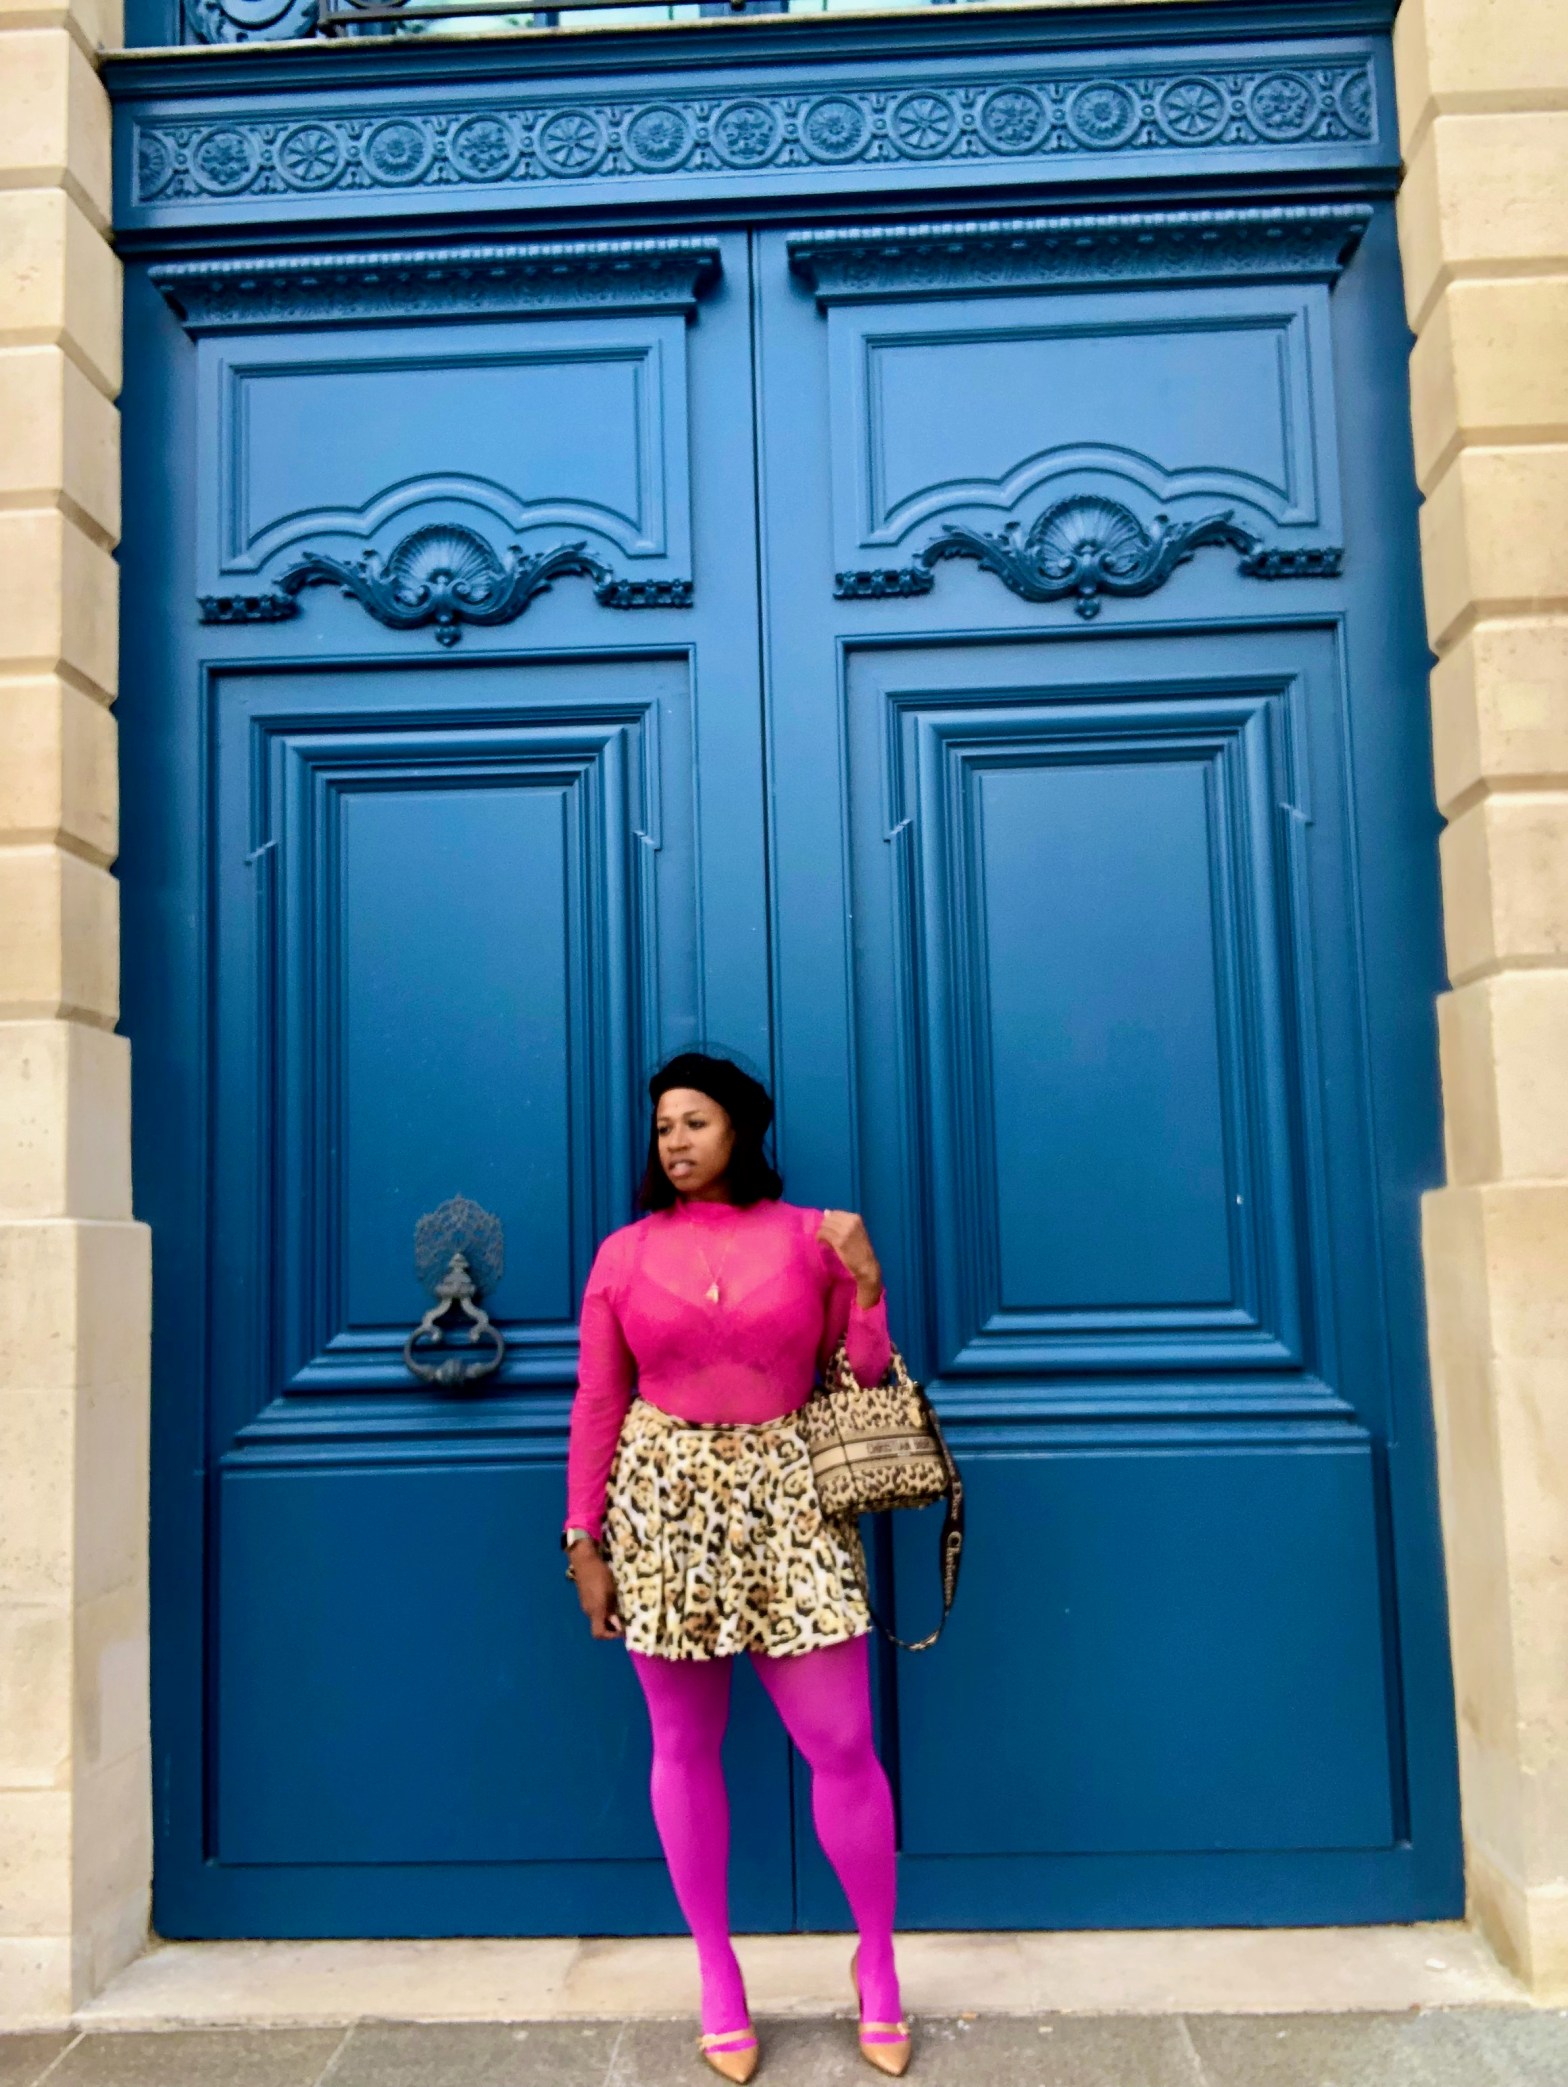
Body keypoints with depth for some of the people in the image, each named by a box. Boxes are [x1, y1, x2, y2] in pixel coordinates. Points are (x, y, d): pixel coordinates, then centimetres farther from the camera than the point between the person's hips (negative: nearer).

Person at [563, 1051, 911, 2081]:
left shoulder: (811, 1236, 2)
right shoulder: (625, 1253, 3)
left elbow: (865, 1387, 3)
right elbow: (597, 1404, 4)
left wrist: (867, 1282, -11)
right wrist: (584, 1540, 1)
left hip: (786, 1503, -1)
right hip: (662, 1506, 1)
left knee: (842, 1743, 1)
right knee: (685, 1748, 10)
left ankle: (879, 1962, 25)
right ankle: (718, 1976, 30)